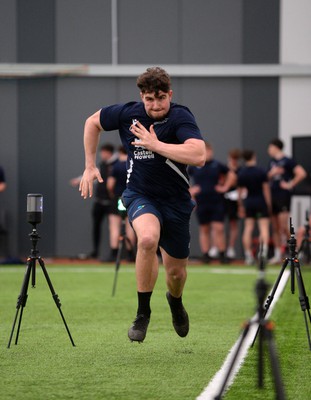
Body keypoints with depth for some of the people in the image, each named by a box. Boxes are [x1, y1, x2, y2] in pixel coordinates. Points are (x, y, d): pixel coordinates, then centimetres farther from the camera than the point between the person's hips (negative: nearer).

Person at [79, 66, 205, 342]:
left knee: (176, 271, 12)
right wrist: (90, 166, 7)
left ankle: (175, 301, 52)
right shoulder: (128, 113, -10)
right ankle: (143, 313, -18)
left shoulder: (181, 117, -19)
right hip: (140, 195, 0)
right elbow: (93, 122, 10)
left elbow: (198, 156, -35)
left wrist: (155, 144, -32)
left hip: (175, 201, 0)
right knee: (148, 238, -34)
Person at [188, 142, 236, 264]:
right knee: (204, 230, 6)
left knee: (218, 228, -7)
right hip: (201, 203, 1)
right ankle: (205, 255, 10)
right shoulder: (194, 167, 2)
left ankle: (222, 254, -1)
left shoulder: (217, 165, 3)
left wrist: (225, 187, 6)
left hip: (217, 202, -1)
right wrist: (189, 190, 2)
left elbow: (232, 175, 15)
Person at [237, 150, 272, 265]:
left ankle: (248, 255, 5)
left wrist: (240, 206, 14)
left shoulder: (241, 173, 0)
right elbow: (266, 189, -6)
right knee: (264, 227, -2)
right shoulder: (261, 171, -8)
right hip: (261, 201, -3)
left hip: (248, 202, 3)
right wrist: (269, 204, 1)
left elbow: (240, 191, 5)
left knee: (248, 228, 7)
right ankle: (264, 248, -23)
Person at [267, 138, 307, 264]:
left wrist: (291, 184, -11)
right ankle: (277, 255, 12)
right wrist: (272, 173, 1)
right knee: (275, 227, 8)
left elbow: (302, 173, -17)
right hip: (273, 196, 8)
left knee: (283, 226, -12)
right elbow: (267, 177, 22)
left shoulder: (287, 161, -9)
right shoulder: (272, 162, 15)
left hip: (283, 196, -8)